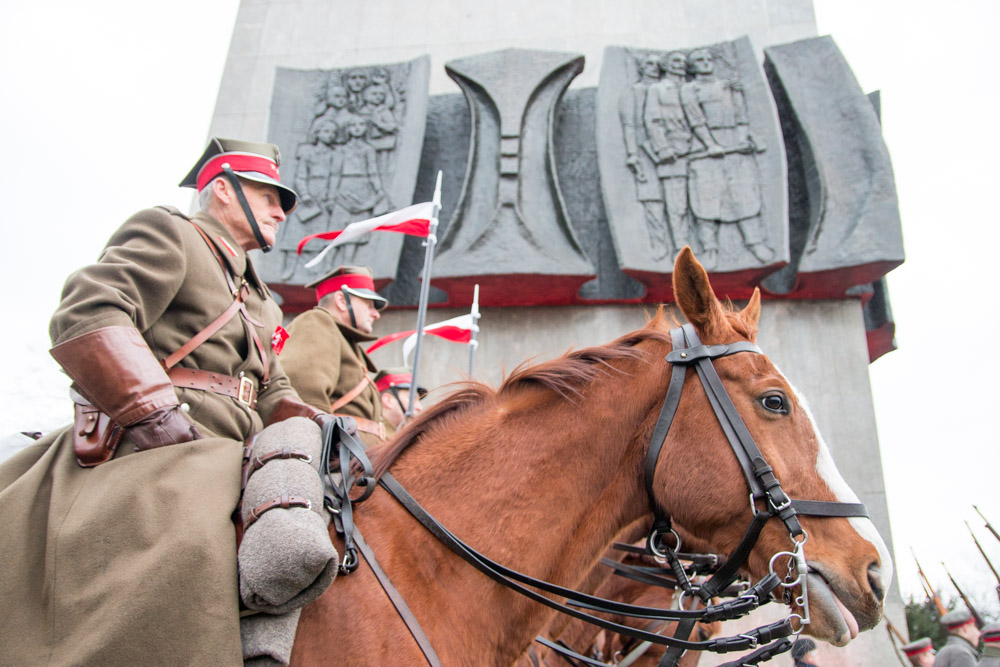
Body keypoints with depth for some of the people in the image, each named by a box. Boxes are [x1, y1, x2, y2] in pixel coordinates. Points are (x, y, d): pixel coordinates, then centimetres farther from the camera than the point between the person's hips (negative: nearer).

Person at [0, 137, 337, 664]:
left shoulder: (254, 296, 30)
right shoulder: (166, 231, 4)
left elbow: (270, 390, 28)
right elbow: (87, 318, -13)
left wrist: (318, 426, 7)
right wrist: (163, 419, -23)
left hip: (227, 454, 10)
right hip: (151, 444, -9)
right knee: (179, 544, -33)